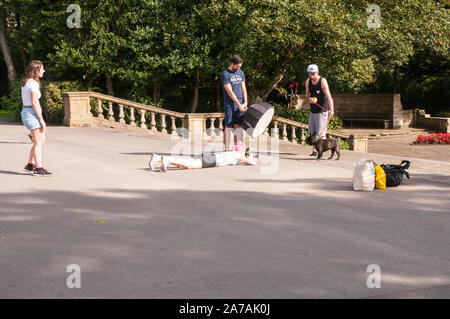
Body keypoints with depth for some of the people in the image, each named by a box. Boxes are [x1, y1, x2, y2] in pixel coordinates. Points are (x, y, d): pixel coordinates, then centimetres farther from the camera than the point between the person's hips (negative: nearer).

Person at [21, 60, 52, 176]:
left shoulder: (26, 82, 15)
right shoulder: (34, 83, -15)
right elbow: (34, 103, -19)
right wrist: (41, 120, -17)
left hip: (25, 112, 9)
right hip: (32, 114, -9)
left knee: (41, 140, 15)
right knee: (38, 142, -5)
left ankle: (30, 165, 19)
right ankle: (39, 169, -3)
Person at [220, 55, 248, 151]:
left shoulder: (240, 73, 13)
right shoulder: (225, 74, -7)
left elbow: (243, 88, 12)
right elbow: (230, 92, -12)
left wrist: (245, 103, -1)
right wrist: (239, 105, -14)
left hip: (240, 104, 5)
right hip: (229, 104, -5)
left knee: (238, 126, 0)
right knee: (228, 127, -4)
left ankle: (237, 146, 2)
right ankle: (227, 149, -1)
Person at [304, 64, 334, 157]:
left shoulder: (322, 81, -18)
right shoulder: (308, 81, 0)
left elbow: (329, 96, -28)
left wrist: (331, 110, -41)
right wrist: (309, 98, -10)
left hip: (322, 111, -6)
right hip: (312, 110, 6)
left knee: (321, 133, -11)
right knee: (312, 132, 10)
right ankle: (314, 150, 22)